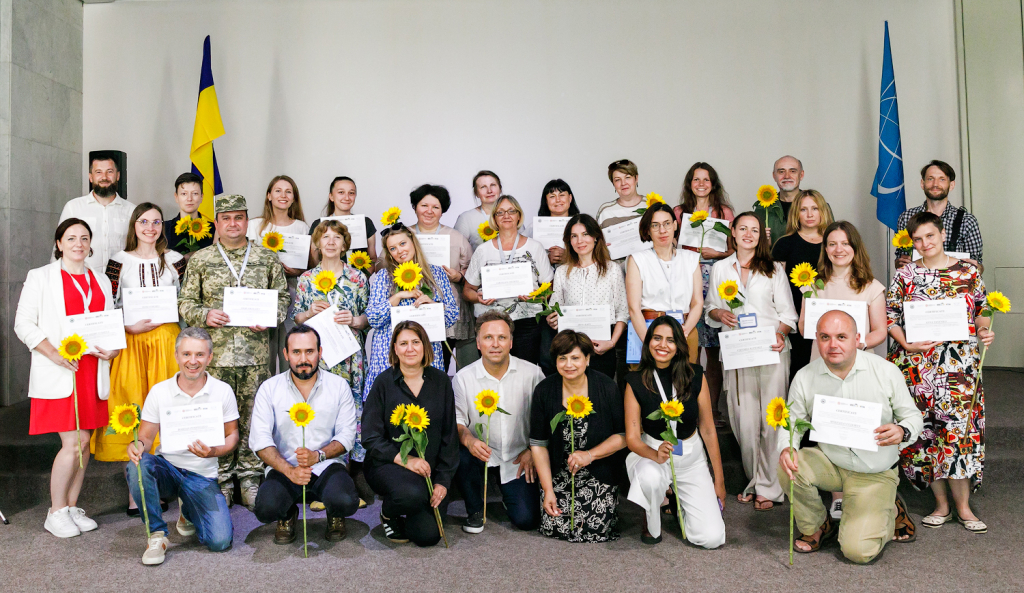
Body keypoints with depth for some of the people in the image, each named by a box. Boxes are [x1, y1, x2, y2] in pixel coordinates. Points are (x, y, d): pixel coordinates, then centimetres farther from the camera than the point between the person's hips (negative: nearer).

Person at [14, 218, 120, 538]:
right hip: (59, 372, -5)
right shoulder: (40, 277, 2)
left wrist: (113, 348, -2)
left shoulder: (101, 281, 16)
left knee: (85, 442, 7)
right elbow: (24, 324, -2)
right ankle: (56, 513, 8)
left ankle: (72, 507, 21)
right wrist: (54, 354, -16)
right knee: (73, 443, -8)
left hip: (92, 370, 5)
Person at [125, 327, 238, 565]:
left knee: (220, 541, -17)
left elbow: (232, 436, 2)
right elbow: (146, 435, 1)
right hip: (167, 468, 1)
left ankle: (188, 511, 19)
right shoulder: (159, 391, -2)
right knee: (137, 465, -35)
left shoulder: (222, 391, -4)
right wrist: (137, 445, -24)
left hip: (202, 476, 0)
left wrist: (213, 452, -20)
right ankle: (157, 534, -14)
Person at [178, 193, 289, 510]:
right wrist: (205, 315, -12)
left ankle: (250, 478, 18)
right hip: (215, 353, 0)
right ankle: (222, 480, 17)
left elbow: (282, 297, 12)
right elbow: (185, 302, 8)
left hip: (256, 352, 1)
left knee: (253, 416, 5)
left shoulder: (267, 258, 8)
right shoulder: (200, 260, 7)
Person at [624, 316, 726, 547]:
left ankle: (678, 503, 23)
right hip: (651, 452, -1)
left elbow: (708, 429, 0)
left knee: (712, 538, -11)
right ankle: (652, 525, -4)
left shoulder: (695, 376, -6)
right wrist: (656, 454, -32)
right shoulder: (636, 382, -9)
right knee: (650, 476, -40)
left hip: (691, 457, 2)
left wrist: (719, 479, 3)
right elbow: (632, 437, -10)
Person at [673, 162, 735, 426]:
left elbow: (732, 249, 8)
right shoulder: (679, 211, 12)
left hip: (715, 281, 0)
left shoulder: (725, 211, 12)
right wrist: (701, 250, -9)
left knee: (713, 350, -1)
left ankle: (713, 409, 8)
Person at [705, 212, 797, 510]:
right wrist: (720, 313, -5)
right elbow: (710, 308, 17)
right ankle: (753, 481, 14)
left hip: (771, 351, -1)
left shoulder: (774, 269, 12)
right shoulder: (720, 269, 15)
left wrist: (781, 334, -12)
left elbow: (787, 312, 7)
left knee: (771, 419, -4)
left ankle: (768, 486, 5)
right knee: (744, 421, 0)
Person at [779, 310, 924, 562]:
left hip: (875, 473, -2)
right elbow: (792, 423, 1)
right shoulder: (805, 378, -8)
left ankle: (890, 513, 22)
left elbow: (913, 415, 0)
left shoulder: (886, 371, -11)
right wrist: (786, 449, -22)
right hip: (830, 463, 2)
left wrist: (902, 432, -25)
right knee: (789, 467, -29)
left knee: (859, 550, -15)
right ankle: (816, 526, 3)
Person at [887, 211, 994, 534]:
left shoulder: (969, 271, 6)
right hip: (917, 364, 1)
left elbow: (982, 309, 14)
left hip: (959, 364, 0)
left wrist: (985, 330, -5)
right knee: (926, 429, 3)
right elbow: (890, 316, 4)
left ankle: (963, 506, 6)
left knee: (959, 426, -6)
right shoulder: (905, 274, 4)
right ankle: (942, 505, 15)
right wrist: (906, 344, -10)